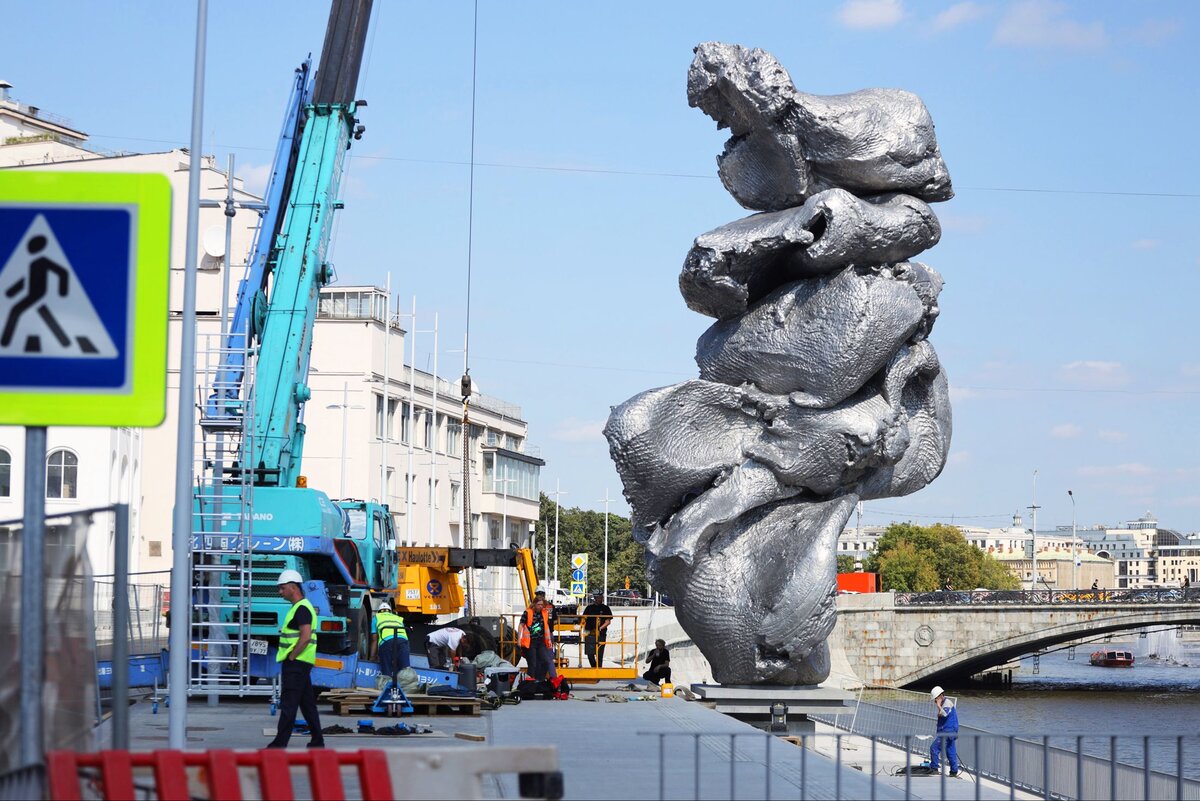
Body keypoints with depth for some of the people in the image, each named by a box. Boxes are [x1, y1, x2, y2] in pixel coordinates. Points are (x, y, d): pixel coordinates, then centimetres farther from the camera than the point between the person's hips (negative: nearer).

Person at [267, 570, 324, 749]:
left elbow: (305, 638, -25)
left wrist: (291, 657, -17)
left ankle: (280, 743, -11)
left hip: (295, 663, -10)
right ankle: (317, 741, 14)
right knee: (308, 704, 11)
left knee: (288, 704, -10)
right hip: (301, 664, 10)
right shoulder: (300, 607, 18)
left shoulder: (301, 608, -14)